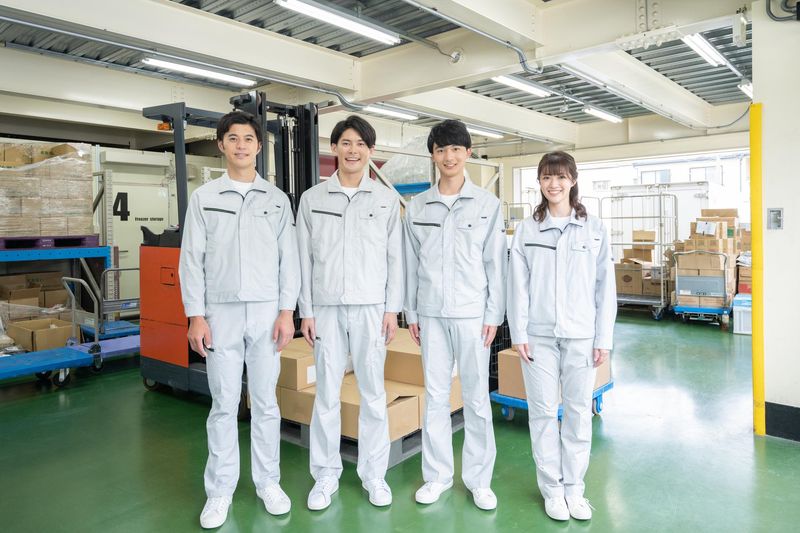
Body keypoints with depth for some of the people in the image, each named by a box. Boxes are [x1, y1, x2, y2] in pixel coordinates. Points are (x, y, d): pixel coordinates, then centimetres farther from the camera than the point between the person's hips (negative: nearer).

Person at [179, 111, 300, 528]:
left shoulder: (277, 199, 7)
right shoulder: (203, 197, 5)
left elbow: (289, 259, 5)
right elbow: (191, 259, 2)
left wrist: (287, 311, -3)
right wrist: (195, 316, -5)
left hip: (267, 313, 1)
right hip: (221, 312, 0)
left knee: (265, 401, 8)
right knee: (223, 404, 6)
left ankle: (268, 482, 22)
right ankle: (220, 490, 19)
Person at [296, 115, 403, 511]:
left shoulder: (386, 198, 6)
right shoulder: (312, 198, 5)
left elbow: (395, 257, 5)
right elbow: (305, 258, 4)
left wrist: (392, 308, 0)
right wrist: (306, 310, 0)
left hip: (371, 307, 0)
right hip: (327, 307, 0)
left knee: (373, 392, 6)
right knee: (326, 393, 6)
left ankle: (374, 474, 21)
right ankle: (326, 475, 20)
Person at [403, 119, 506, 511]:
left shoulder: (487, 204, 1)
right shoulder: (417, 207, 7)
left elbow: (495, 262, 0)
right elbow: (411, 263, 8)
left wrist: (494, 314, -3)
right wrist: (410, 312, 5)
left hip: (472, 312, -2)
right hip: (431, 313, 2)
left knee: (477, 398, 5)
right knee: (435, 397, 9)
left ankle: (479, 478, 20)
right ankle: (437, 475, 24)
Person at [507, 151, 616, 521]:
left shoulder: (594, 229, 3)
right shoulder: (526, 230, 2)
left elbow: (605, 286, 3)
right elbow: (517, 285, 0)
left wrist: (604, 338, 1)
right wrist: (518, 333, -5)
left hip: (581, 335, 1)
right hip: (538, 335, 0)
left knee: (578, 411, 7)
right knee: (543, 411, 6)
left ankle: (574, 488, 23)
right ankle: (552, 489, 21)